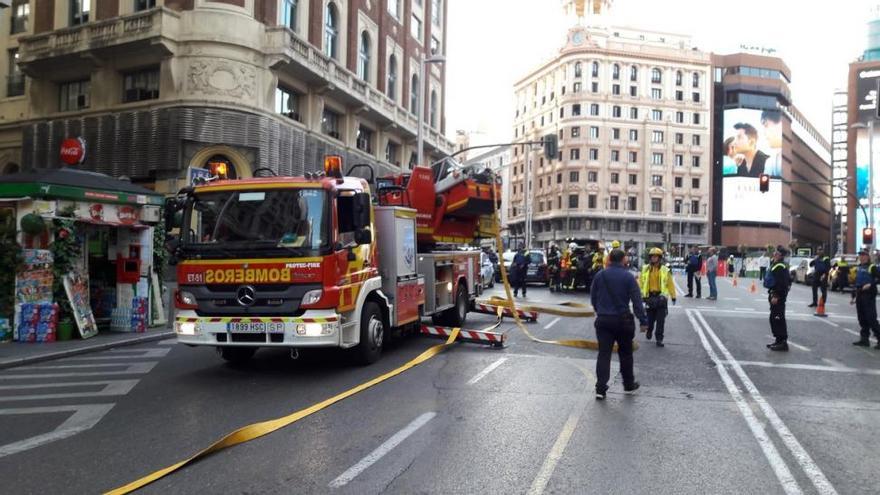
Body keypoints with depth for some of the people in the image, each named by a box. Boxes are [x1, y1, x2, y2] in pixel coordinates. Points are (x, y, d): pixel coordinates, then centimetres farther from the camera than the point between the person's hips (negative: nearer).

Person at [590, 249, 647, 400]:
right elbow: (637, 301, -10)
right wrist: (643, 320, -6)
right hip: (623, 320, -2)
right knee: (625, 353, 16)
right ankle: (629, 384, 29)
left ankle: (600, 389, -5)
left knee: (604, 354, 1)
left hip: (603, 320, 2)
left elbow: (593, 298, 9)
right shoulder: (628, 277, -9)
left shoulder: (599, 276, 0)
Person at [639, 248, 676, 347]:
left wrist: (673, 297, 3)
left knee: (660, 320, -3)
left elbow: (670, 284, 1)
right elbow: (641, 282, 4)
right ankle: (649, 330, 43)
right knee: (650, 318, 15)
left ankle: (659, 339, 3)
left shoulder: (665, 270, -2)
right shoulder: (645, 269, 2)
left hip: (661, 297, -2)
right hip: (649, 297, 2)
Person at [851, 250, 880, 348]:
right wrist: (854, 296, 21)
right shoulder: (858, 268, 17)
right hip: (859, 296, 8)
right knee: (862, 319, 10)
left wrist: (870, 284, -28)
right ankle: (864, 339, 16)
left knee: (871, 319, -10)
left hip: (869, 296, -8)